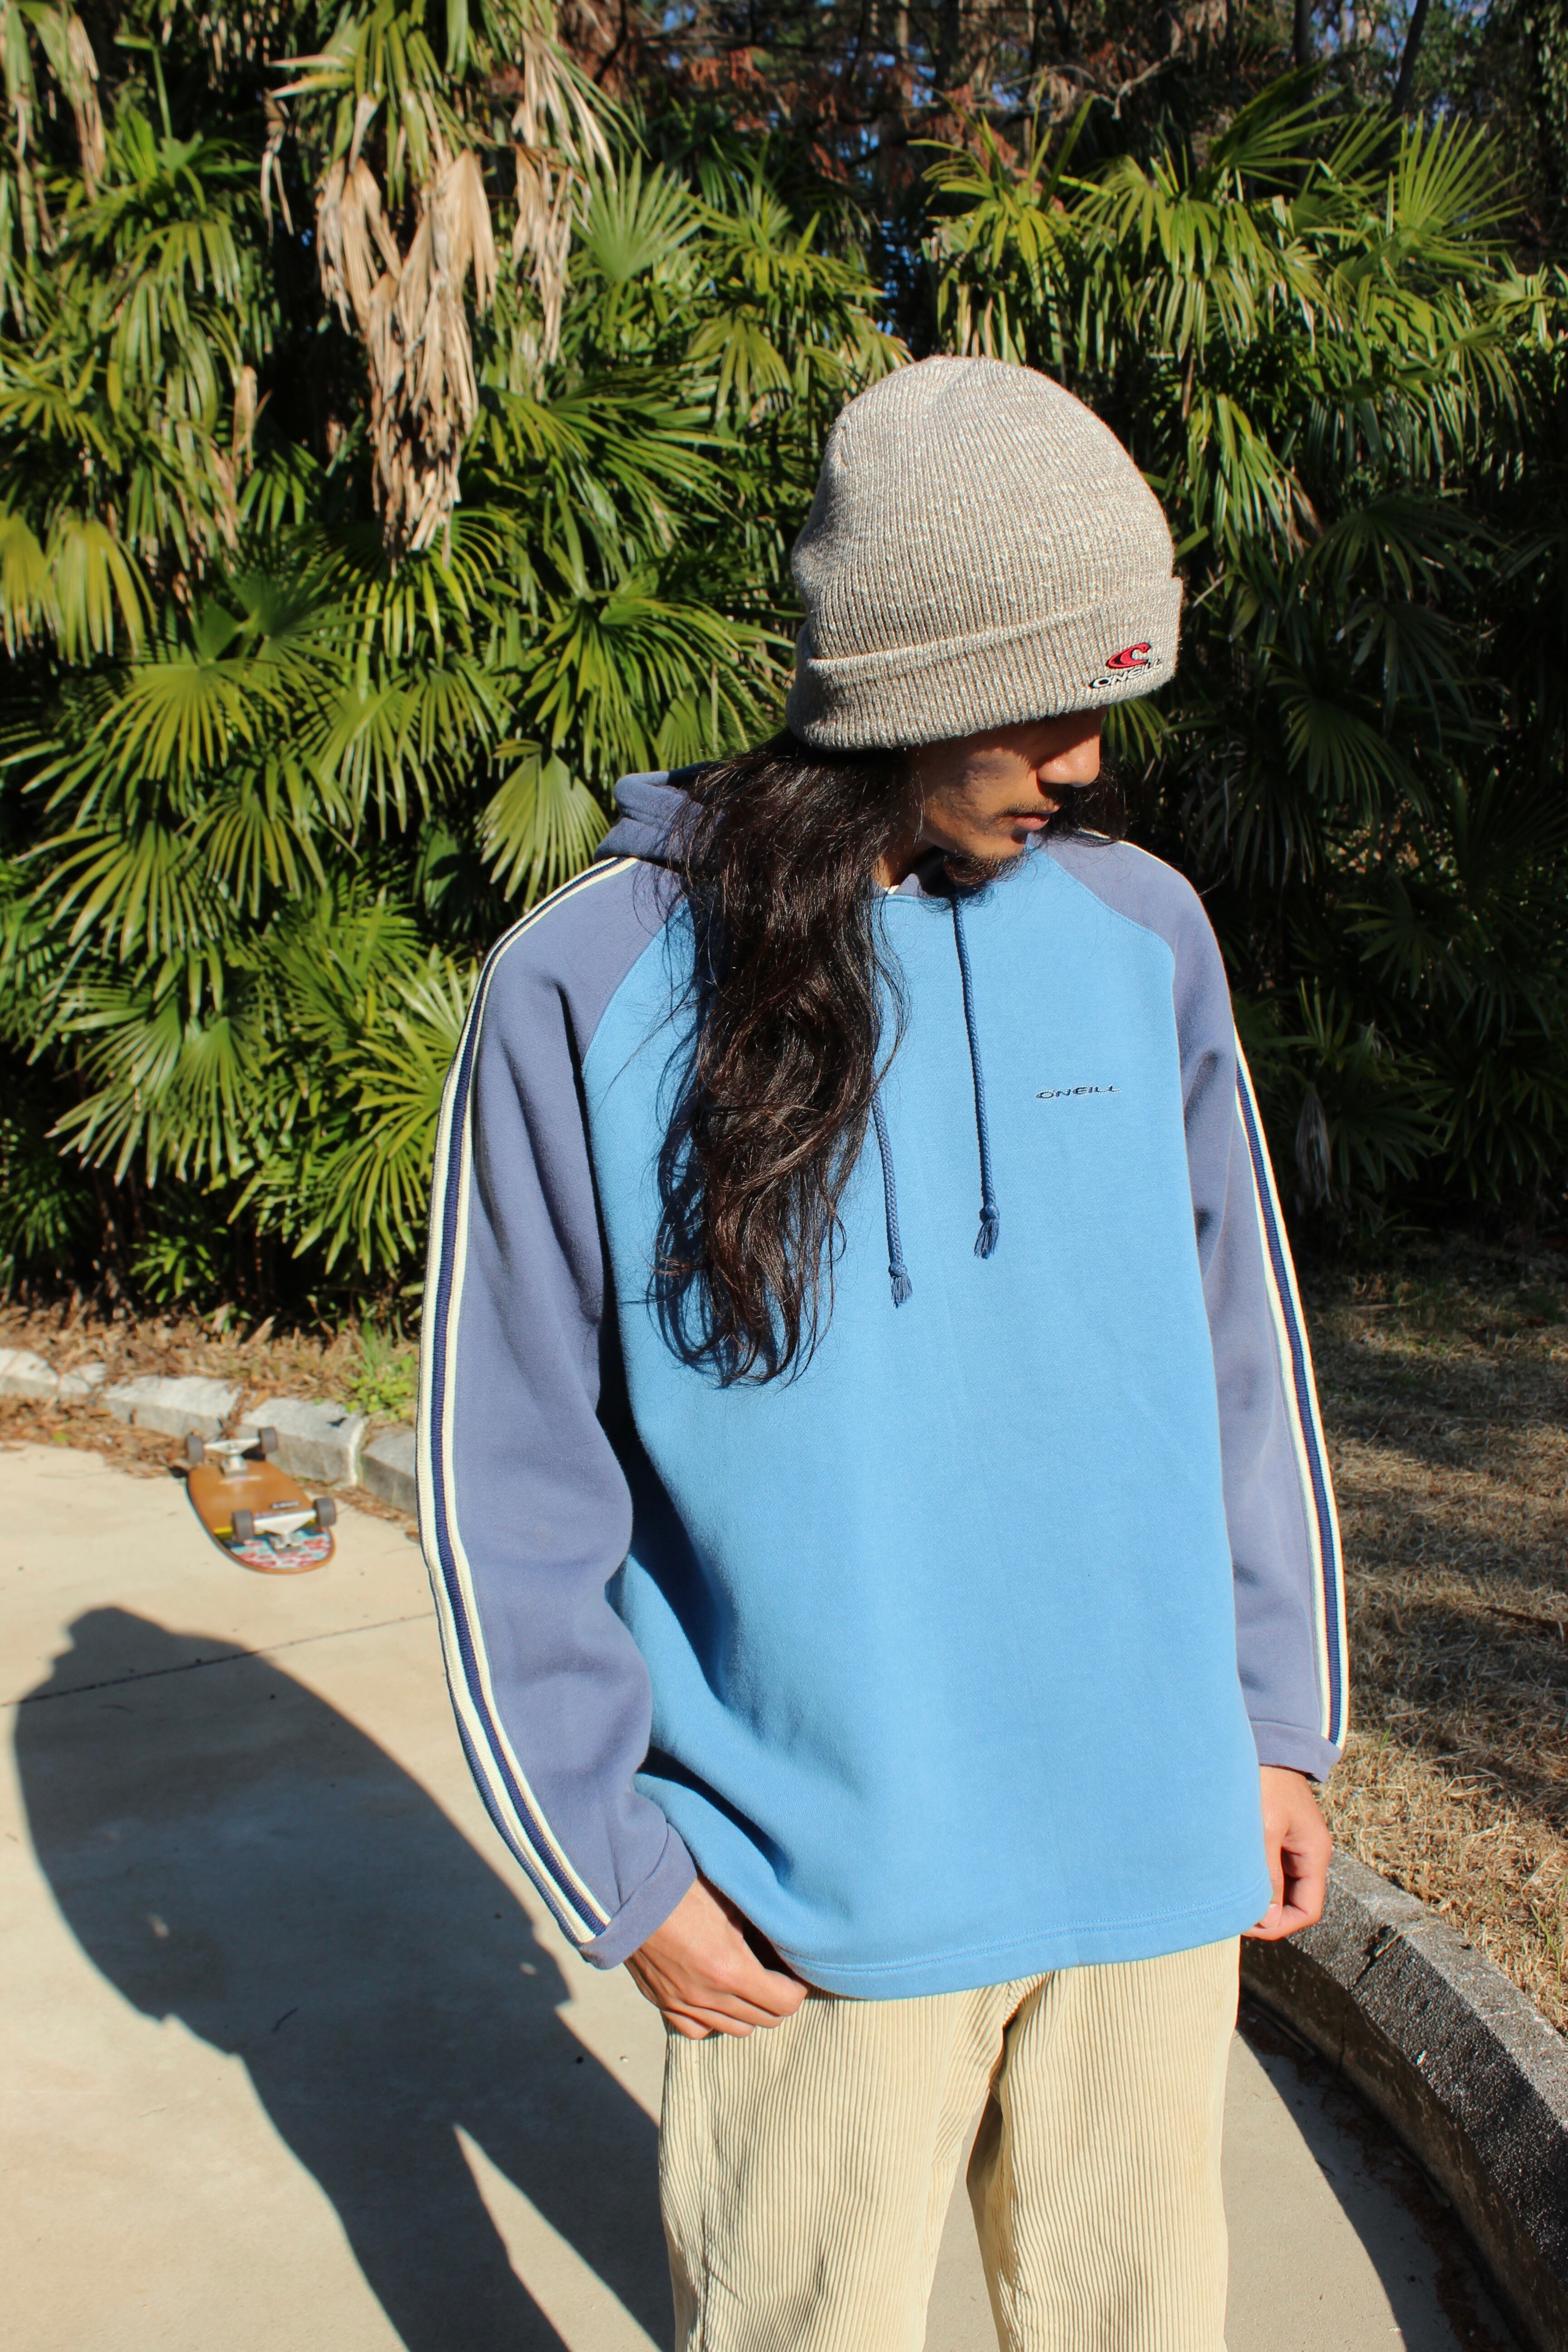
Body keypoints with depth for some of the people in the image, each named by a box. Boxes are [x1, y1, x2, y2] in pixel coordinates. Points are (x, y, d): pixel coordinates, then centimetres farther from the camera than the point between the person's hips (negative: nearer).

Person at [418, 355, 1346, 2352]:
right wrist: (618, 1871, -5)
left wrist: (1278, 1717, 10)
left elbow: (1240, 1345, 8)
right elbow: (512, 1479, -6)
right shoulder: (585, 989, -11)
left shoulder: (1145, 933, 0)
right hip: (814, 1883, -3)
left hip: (1157, 1841, 4)